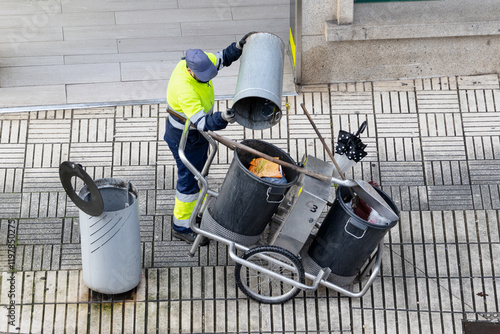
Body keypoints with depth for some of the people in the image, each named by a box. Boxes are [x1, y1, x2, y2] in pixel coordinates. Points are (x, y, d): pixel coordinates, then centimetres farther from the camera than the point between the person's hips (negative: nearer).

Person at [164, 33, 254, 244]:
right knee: (189, 180, 6)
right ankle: (181, 227, 25)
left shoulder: (198, 62, -14)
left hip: (198, 132, 9)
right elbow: (202, 123, -43)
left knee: (199, 171, 27)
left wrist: (239, 46, -12)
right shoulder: (184, 89, -39)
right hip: (185, 139, -9)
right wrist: (222, 118, -60)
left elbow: (222, 58, 5)